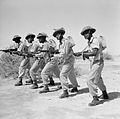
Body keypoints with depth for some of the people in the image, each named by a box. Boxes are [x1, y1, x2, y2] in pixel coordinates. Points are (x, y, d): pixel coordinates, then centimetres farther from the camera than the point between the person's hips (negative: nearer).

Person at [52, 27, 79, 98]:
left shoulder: (66, 41, -22)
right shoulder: (61, 42, 6)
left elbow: (64, 54, -26)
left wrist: (55, 56, -17)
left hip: (69, 60, -10)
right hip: (66, 60, 10)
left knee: (63, 75, -14)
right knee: (71, 74, 21)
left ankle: (65, 92, -13)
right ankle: (75, 87, 38)